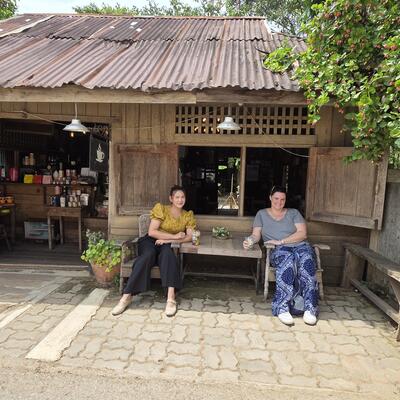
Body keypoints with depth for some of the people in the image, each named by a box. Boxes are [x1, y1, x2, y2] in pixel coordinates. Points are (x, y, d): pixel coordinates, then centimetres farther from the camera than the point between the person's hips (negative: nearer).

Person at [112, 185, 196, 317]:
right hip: (151, 241, -2)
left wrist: (168, 240, -18)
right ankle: (127, 296, -33)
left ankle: (171, 298, -41)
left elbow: (189, 237, -7)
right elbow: (151, 232, -14)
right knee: (148, 255, -36)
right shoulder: (161, 209, -5)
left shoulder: (188, 215, 5)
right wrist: (174, 236, -20)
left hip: (167, 246, 2)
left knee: (167, 254, -35)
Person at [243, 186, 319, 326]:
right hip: (279, 251, -1)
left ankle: (309, 308, -34)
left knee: (306, 258, -35)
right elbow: (256, 234, 9)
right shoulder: (262, 214, 20)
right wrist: (251, 240, -16)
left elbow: (302, 233, 4)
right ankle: (283, 308, -38)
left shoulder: (293, 213, 19)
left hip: (300, 246, 2)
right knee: (288, 259, -37)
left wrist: (280, 241, -8)